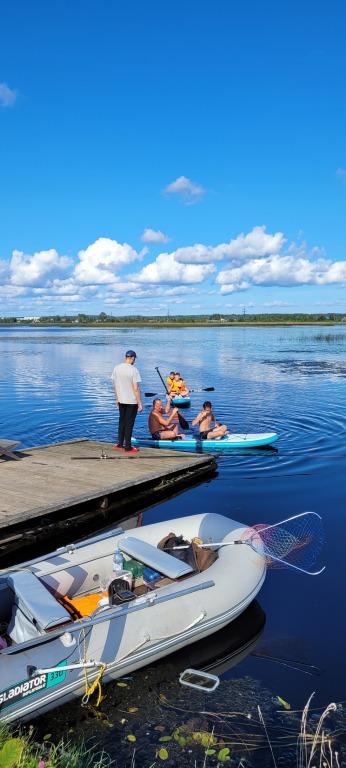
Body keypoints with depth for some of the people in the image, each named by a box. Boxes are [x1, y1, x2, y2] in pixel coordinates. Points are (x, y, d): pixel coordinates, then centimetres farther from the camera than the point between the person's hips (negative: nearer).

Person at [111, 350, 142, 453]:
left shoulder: (116, 368, 0)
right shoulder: (134, 370, -16)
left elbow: (115, 385, 6)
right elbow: (136, 388, -17)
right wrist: (140, 403, -11)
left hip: (121, 400, 5)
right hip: (132, 401, -5)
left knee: (122, 422, 17)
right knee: (129, 424, 2)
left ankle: (120, 445, 23)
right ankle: (128, 447, 8)